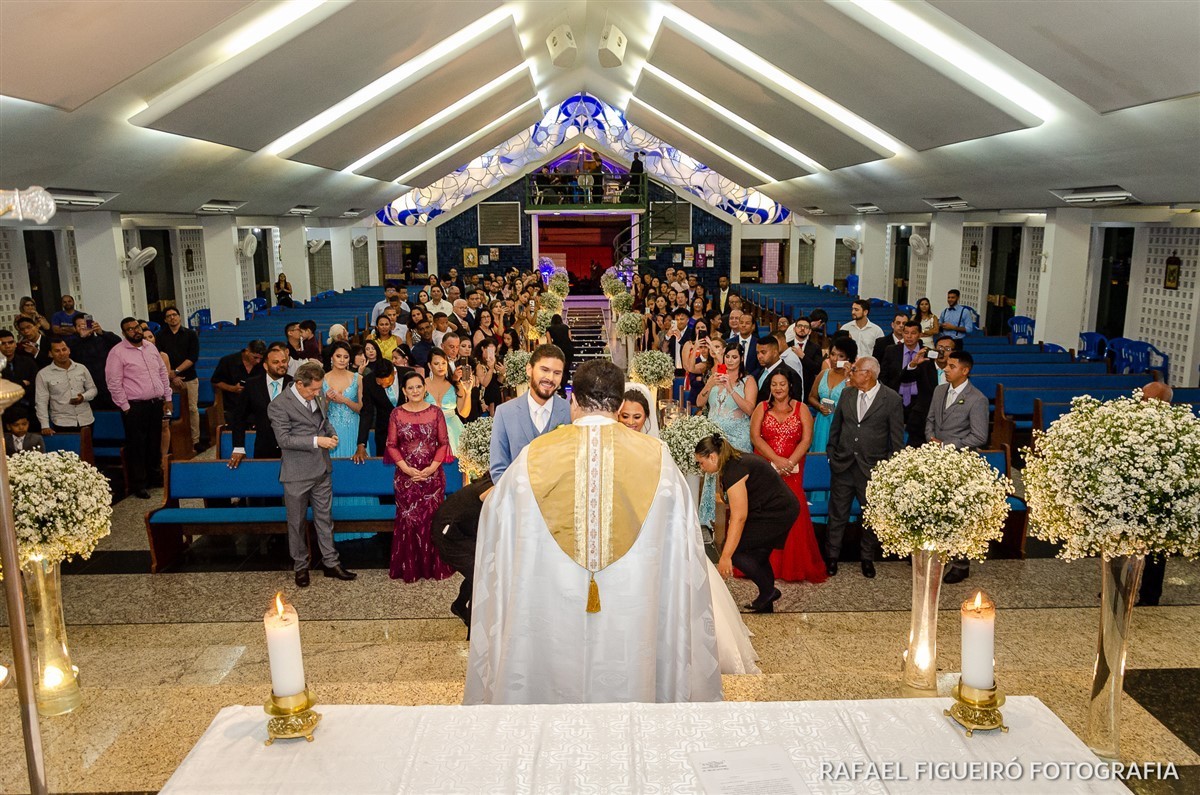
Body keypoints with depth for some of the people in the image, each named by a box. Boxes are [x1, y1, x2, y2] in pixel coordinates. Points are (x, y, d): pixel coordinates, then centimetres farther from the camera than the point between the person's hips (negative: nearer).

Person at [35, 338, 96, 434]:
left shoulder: (81, 368, 7)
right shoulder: (43, 374, 0)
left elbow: (92, 389, 14)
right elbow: (41, 402, -2)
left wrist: (83, 397, -9)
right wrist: (45, 426, -10)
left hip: (86, 422, 2)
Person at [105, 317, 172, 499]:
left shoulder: (151, 348, 11)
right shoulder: (117, 352, -9)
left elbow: (163, 373, 17)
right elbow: (114, 383, -10)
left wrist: (167, 398, 13)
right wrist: (125, 407, -10)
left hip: (156, 403, 6)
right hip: (135, 407, -6)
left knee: (155, 443, 14)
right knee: (136, 446, 0)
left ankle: (155, 476, 29)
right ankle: (137, 485, 9)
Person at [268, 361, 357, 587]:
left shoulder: (315, 398, 5)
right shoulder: (279, 405, -15)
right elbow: (284, 439, -20)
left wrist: (330, 434, 0)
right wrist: (316, 441, -24)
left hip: (322, 469, 6)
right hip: (297, 475, -6)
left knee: (325, 518, 13)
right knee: (297, 522, 9)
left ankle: (331, 563, 22)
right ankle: (300, 567, 24)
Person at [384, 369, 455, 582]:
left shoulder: (435, 412, 2)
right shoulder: (397, 414, 2)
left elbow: (443, 443, 2)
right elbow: (391, 445, 2)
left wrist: (432, 467, -11)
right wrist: (406, 469, -10)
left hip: (432, 475, 0)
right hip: (406, 476, 0)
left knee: (432, 519, 3)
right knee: (407, 520, 3)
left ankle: (433, 565, 17)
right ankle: (409, 567, 16)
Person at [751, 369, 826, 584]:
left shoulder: (801, 409, 7)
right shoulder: (762, 408, 8)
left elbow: (806, 439, -2)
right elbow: (755, 436, -3)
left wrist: (789, 463, -15)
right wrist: (777, 460, -14)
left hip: (792, 472, -1)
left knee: (793, 514, -7)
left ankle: (794, 566, 4)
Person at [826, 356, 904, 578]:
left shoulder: (892, 400, -8)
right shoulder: (847, 394, 3)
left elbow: (897, 438, -5)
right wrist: (831, 453, 9)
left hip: (872, 468, -3)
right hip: (843, 466, 3)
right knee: (837, 514, 10)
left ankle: (867, 558, 30)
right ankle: (832, 556, 24)